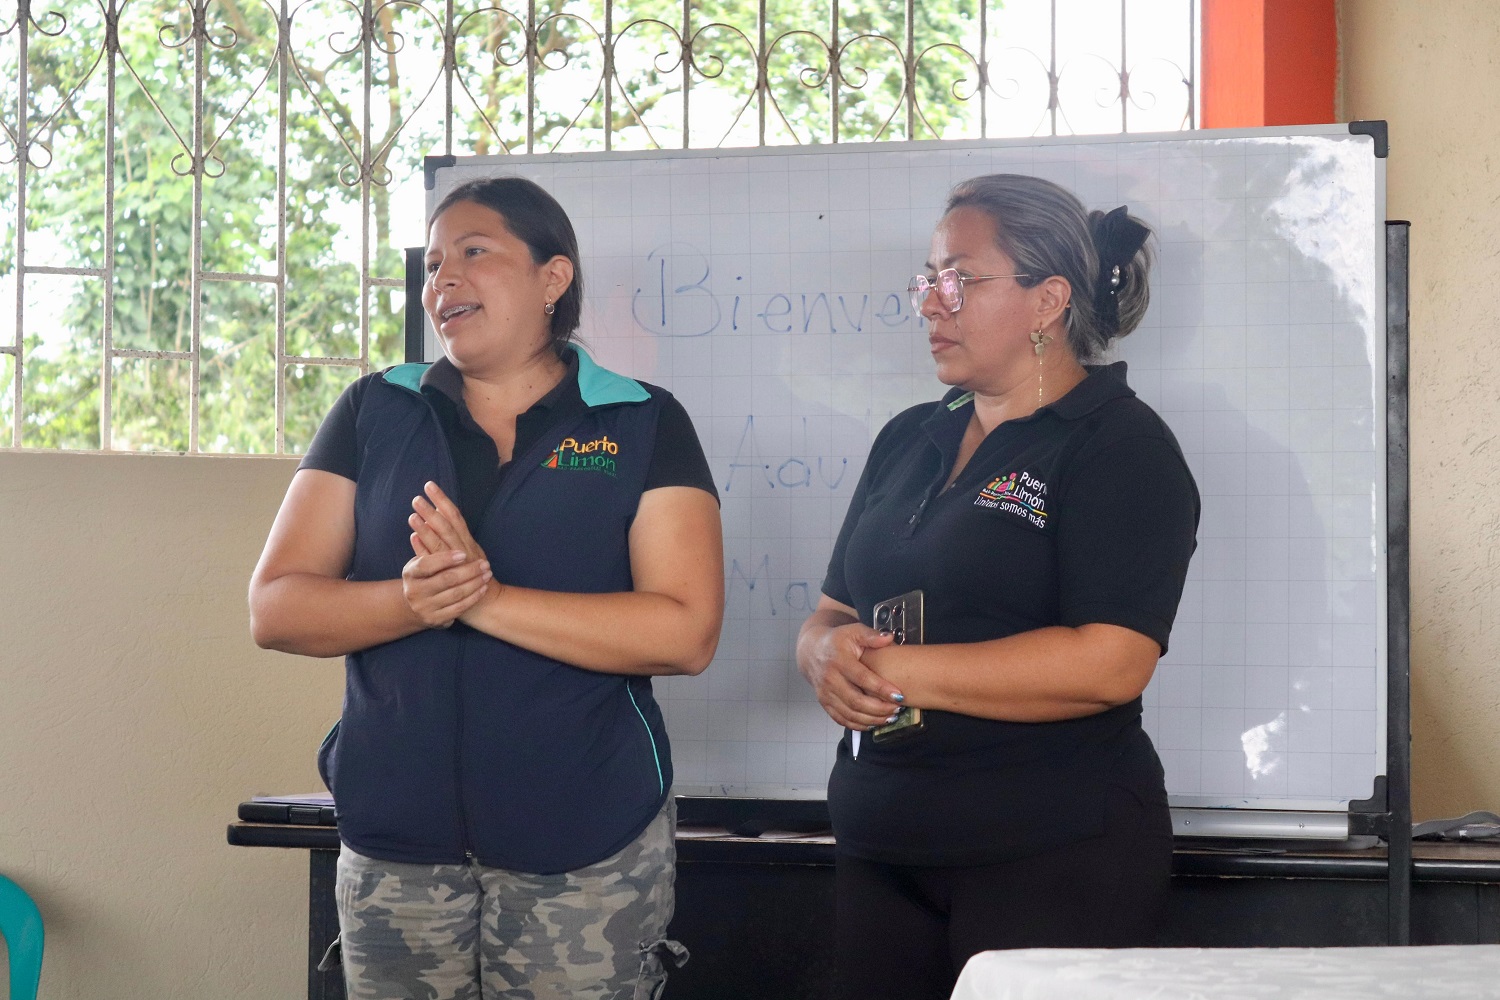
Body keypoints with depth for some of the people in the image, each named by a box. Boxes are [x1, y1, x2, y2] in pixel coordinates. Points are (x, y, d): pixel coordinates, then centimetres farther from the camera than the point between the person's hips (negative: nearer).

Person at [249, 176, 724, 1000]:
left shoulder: (643, 426, 1)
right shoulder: (373, 414, 9)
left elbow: (685, 632, -11)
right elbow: (275, 607, 2)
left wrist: (487, 599, -19)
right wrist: (409, 601, -19)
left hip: (587, 853, -2)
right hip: (395, 845, 2)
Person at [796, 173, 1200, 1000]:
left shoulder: (1118, 444, -7)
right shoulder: (909, 441, 15)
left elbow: (1109, 664, -20)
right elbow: (828, 616, 17)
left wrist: (897, 670, -18)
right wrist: (831, 654, -9)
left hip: (1054, 863, -6)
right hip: (881, 853, 6)